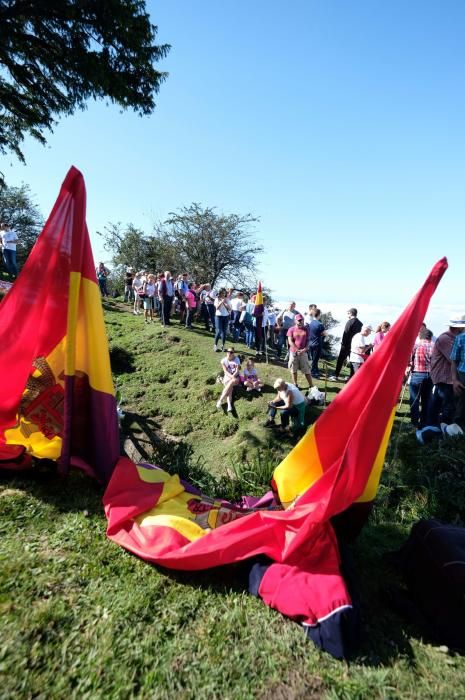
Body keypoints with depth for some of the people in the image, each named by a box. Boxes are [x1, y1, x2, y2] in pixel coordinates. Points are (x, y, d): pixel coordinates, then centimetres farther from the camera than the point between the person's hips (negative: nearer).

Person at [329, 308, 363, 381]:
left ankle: (335, 376, 2)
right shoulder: (360, 323, 7)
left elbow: (346, 334, -16)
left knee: (340, 360, 1)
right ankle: (352, 377, 14)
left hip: (347, 345, -6)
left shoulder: (350, 322, -12)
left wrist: (343, 343, -10)